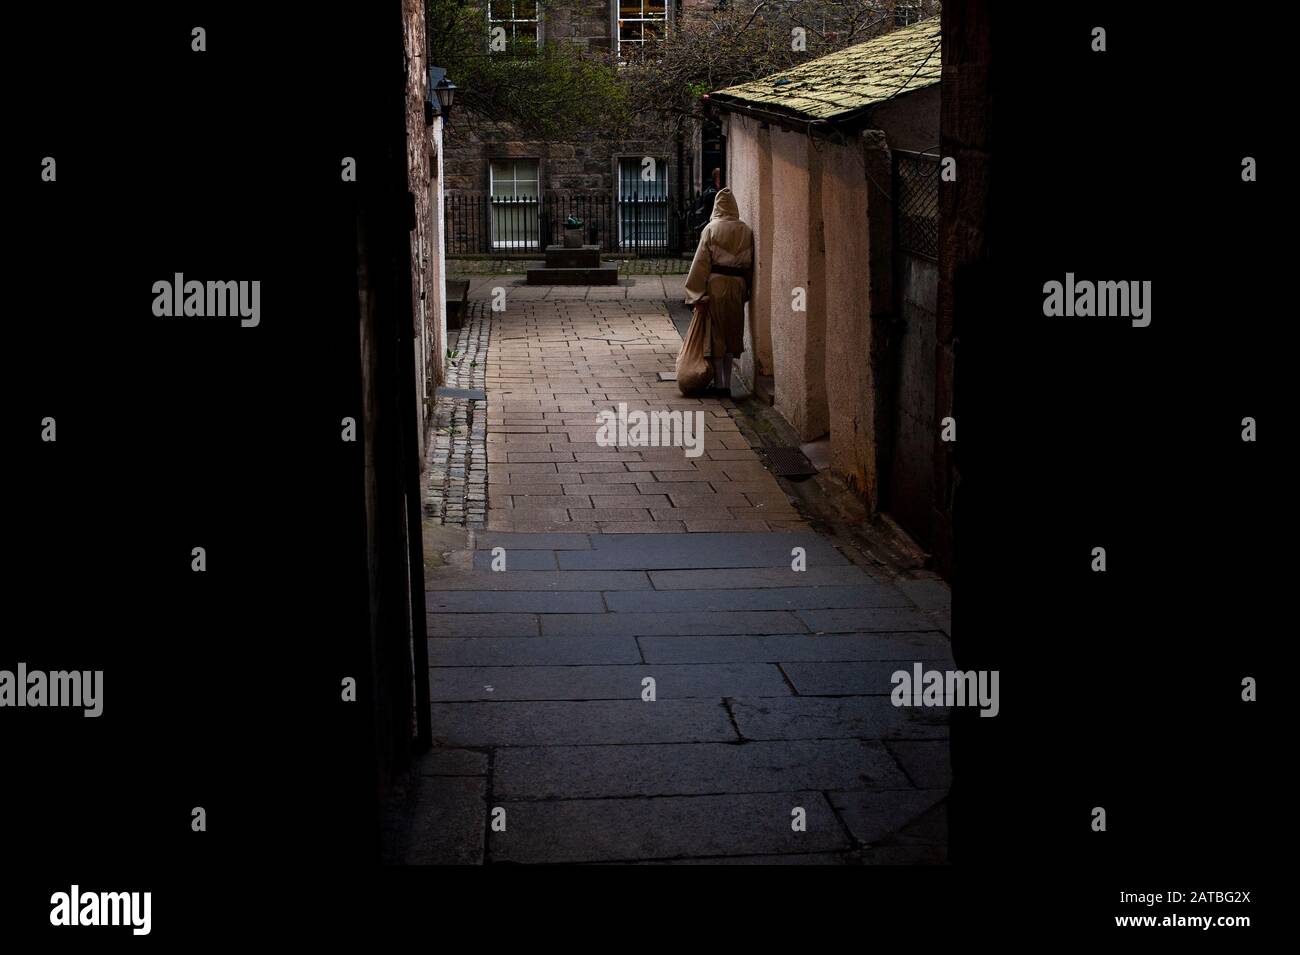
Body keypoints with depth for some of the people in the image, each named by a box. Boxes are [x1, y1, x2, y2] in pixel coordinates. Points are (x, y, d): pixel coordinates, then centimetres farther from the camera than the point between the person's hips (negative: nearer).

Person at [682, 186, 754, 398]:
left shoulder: (711, 229, -7)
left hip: (715, 285, -3)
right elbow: (750, 264, 6)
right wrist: (746, 291, 14)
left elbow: (701, 262, -8)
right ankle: (726, 384, 15)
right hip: (737, 286, 3)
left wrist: (697, 293, -6)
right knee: (731, 334, 12)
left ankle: (719, 384, 3)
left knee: (715, 334, 4)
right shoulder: (746, 231, 3)